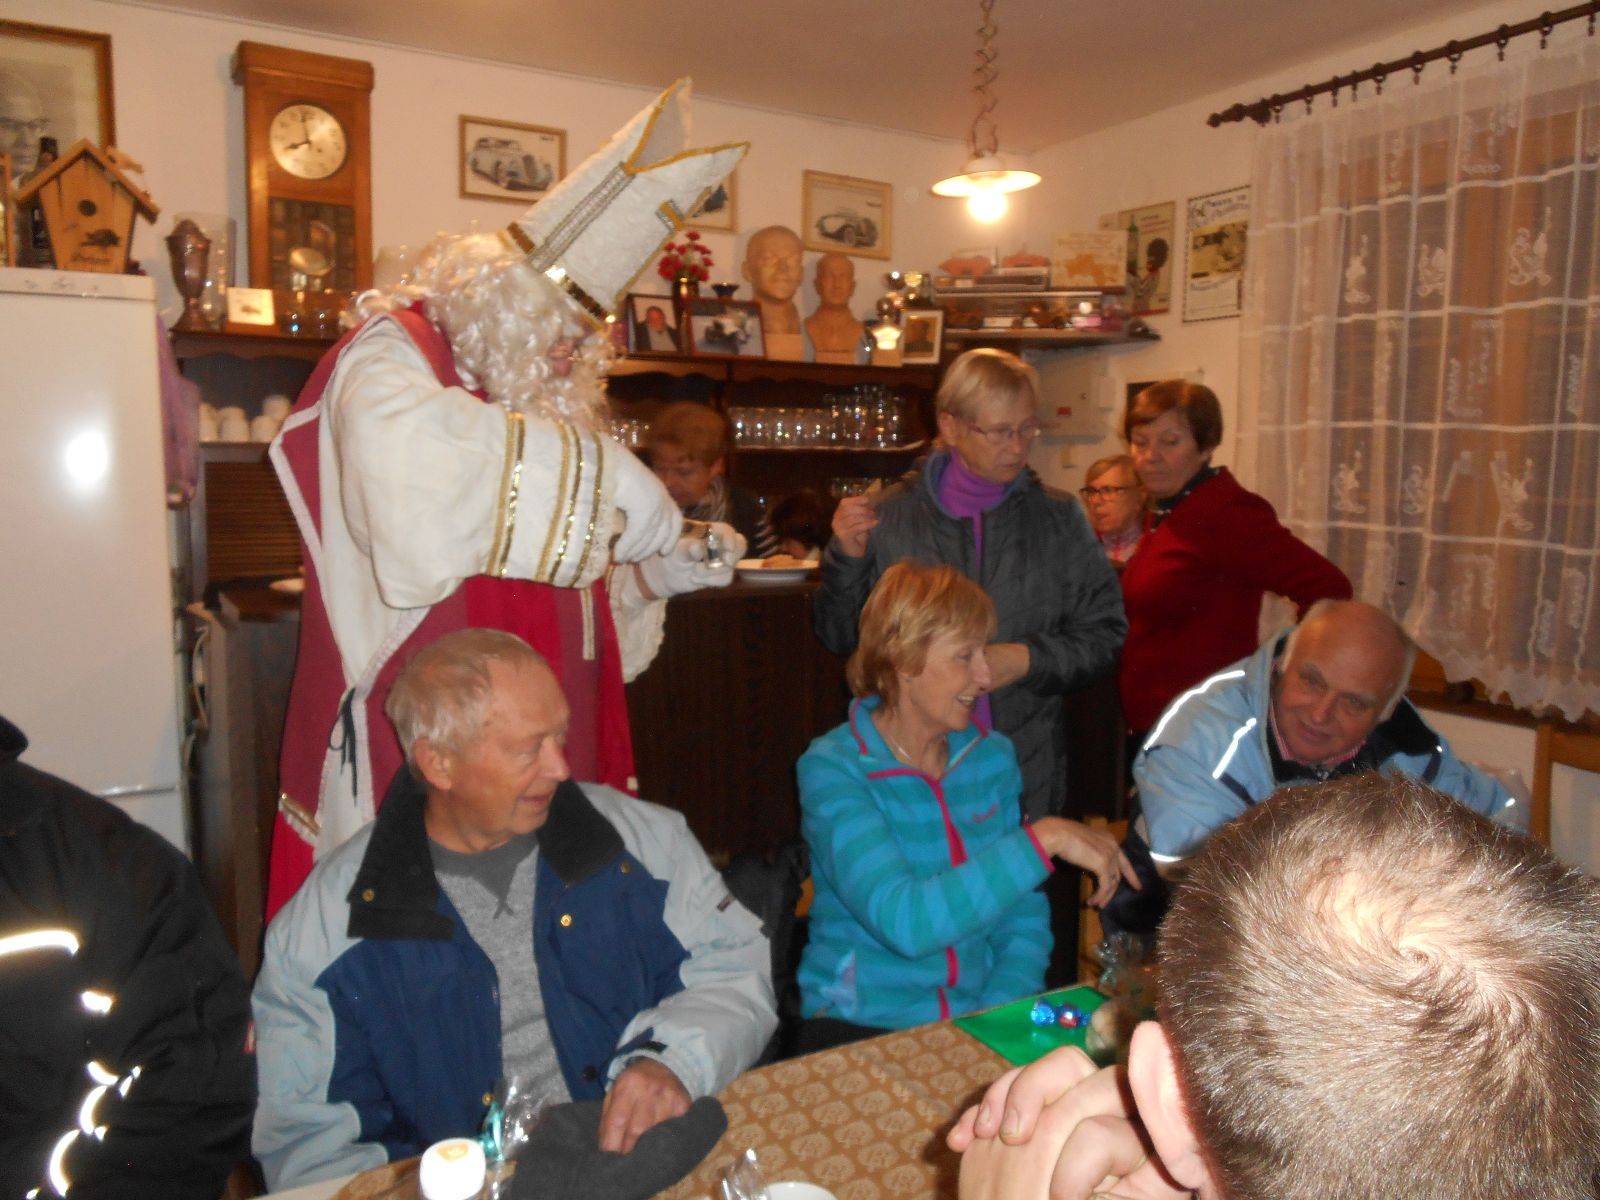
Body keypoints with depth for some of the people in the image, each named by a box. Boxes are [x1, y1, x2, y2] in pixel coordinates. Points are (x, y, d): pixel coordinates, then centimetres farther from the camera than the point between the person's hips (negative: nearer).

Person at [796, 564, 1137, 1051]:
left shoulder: (992, 757, 6)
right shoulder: (832, 769, -12)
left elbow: (1023, 917, 8)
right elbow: (902, 921, -25)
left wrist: (997, 1019, -9)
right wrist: (1043, 839, -25)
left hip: (979, 1019, 5)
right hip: (859, 1026, -5)